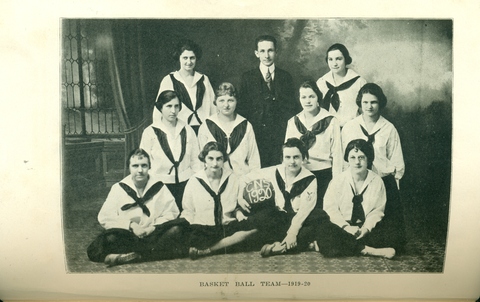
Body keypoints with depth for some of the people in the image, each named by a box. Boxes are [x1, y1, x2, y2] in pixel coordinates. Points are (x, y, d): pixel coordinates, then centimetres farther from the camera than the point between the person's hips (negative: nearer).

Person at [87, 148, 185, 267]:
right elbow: (105, 218, -2)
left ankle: (125, 257, -28)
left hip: (153, 234, 1)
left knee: (175, 230, -28)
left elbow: (171, 213, 2)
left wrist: (153, 227, -12)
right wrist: (130, 224, -13)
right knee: (110, 238, -32)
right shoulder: (118, 188, 2)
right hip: (126, 236, -1)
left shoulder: (159, 187, 4)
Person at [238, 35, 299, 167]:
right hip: (256, 135, -1)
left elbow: (292, 107, 9)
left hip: (281, 136, 1)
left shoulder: (285, 77, 9)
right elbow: (242, 109, 5)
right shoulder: (248, 78, 6)